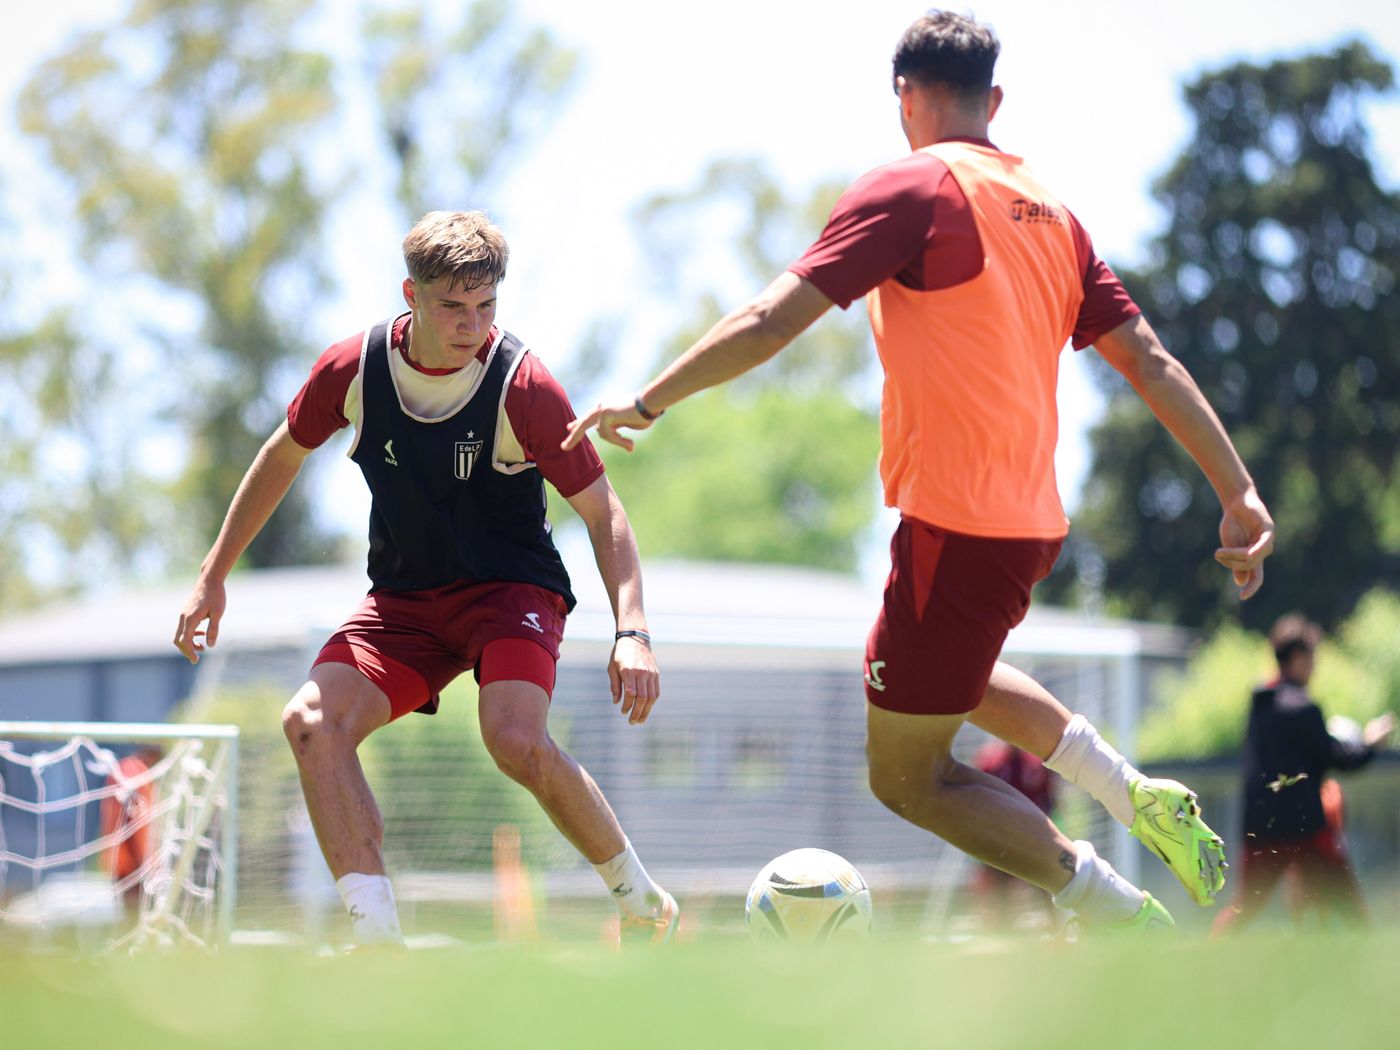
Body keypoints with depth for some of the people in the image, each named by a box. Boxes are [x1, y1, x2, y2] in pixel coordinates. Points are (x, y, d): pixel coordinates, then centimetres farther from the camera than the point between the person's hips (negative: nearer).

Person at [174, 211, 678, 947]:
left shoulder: (521, 385, -19)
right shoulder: (354, 368, -9)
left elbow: (602, 511, -14)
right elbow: (283, 455, 10)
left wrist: (632, 632, -27)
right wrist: (212, 577, 12)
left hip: (510, 589, -4)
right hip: (402, 600, 4)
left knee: (516, 741, -31)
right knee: (311, 723, -22)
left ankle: (639, 899, -6)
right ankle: (379, 940, -24)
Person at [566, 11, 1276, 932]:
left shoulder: (909, 190, -10)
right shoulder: (1047, 211, 11)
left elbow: (771, 322, -16)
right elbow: (1150, 362, 8)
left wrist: (646, 402, -7)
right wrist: (1239, 493, 9)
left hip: (955, 527, -8)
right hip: (1033, 522, 8)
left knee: (907, 776, 3)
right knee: (954, 675, 36)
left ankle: (1132, 925, -3)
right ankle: (1141, 798, 22)